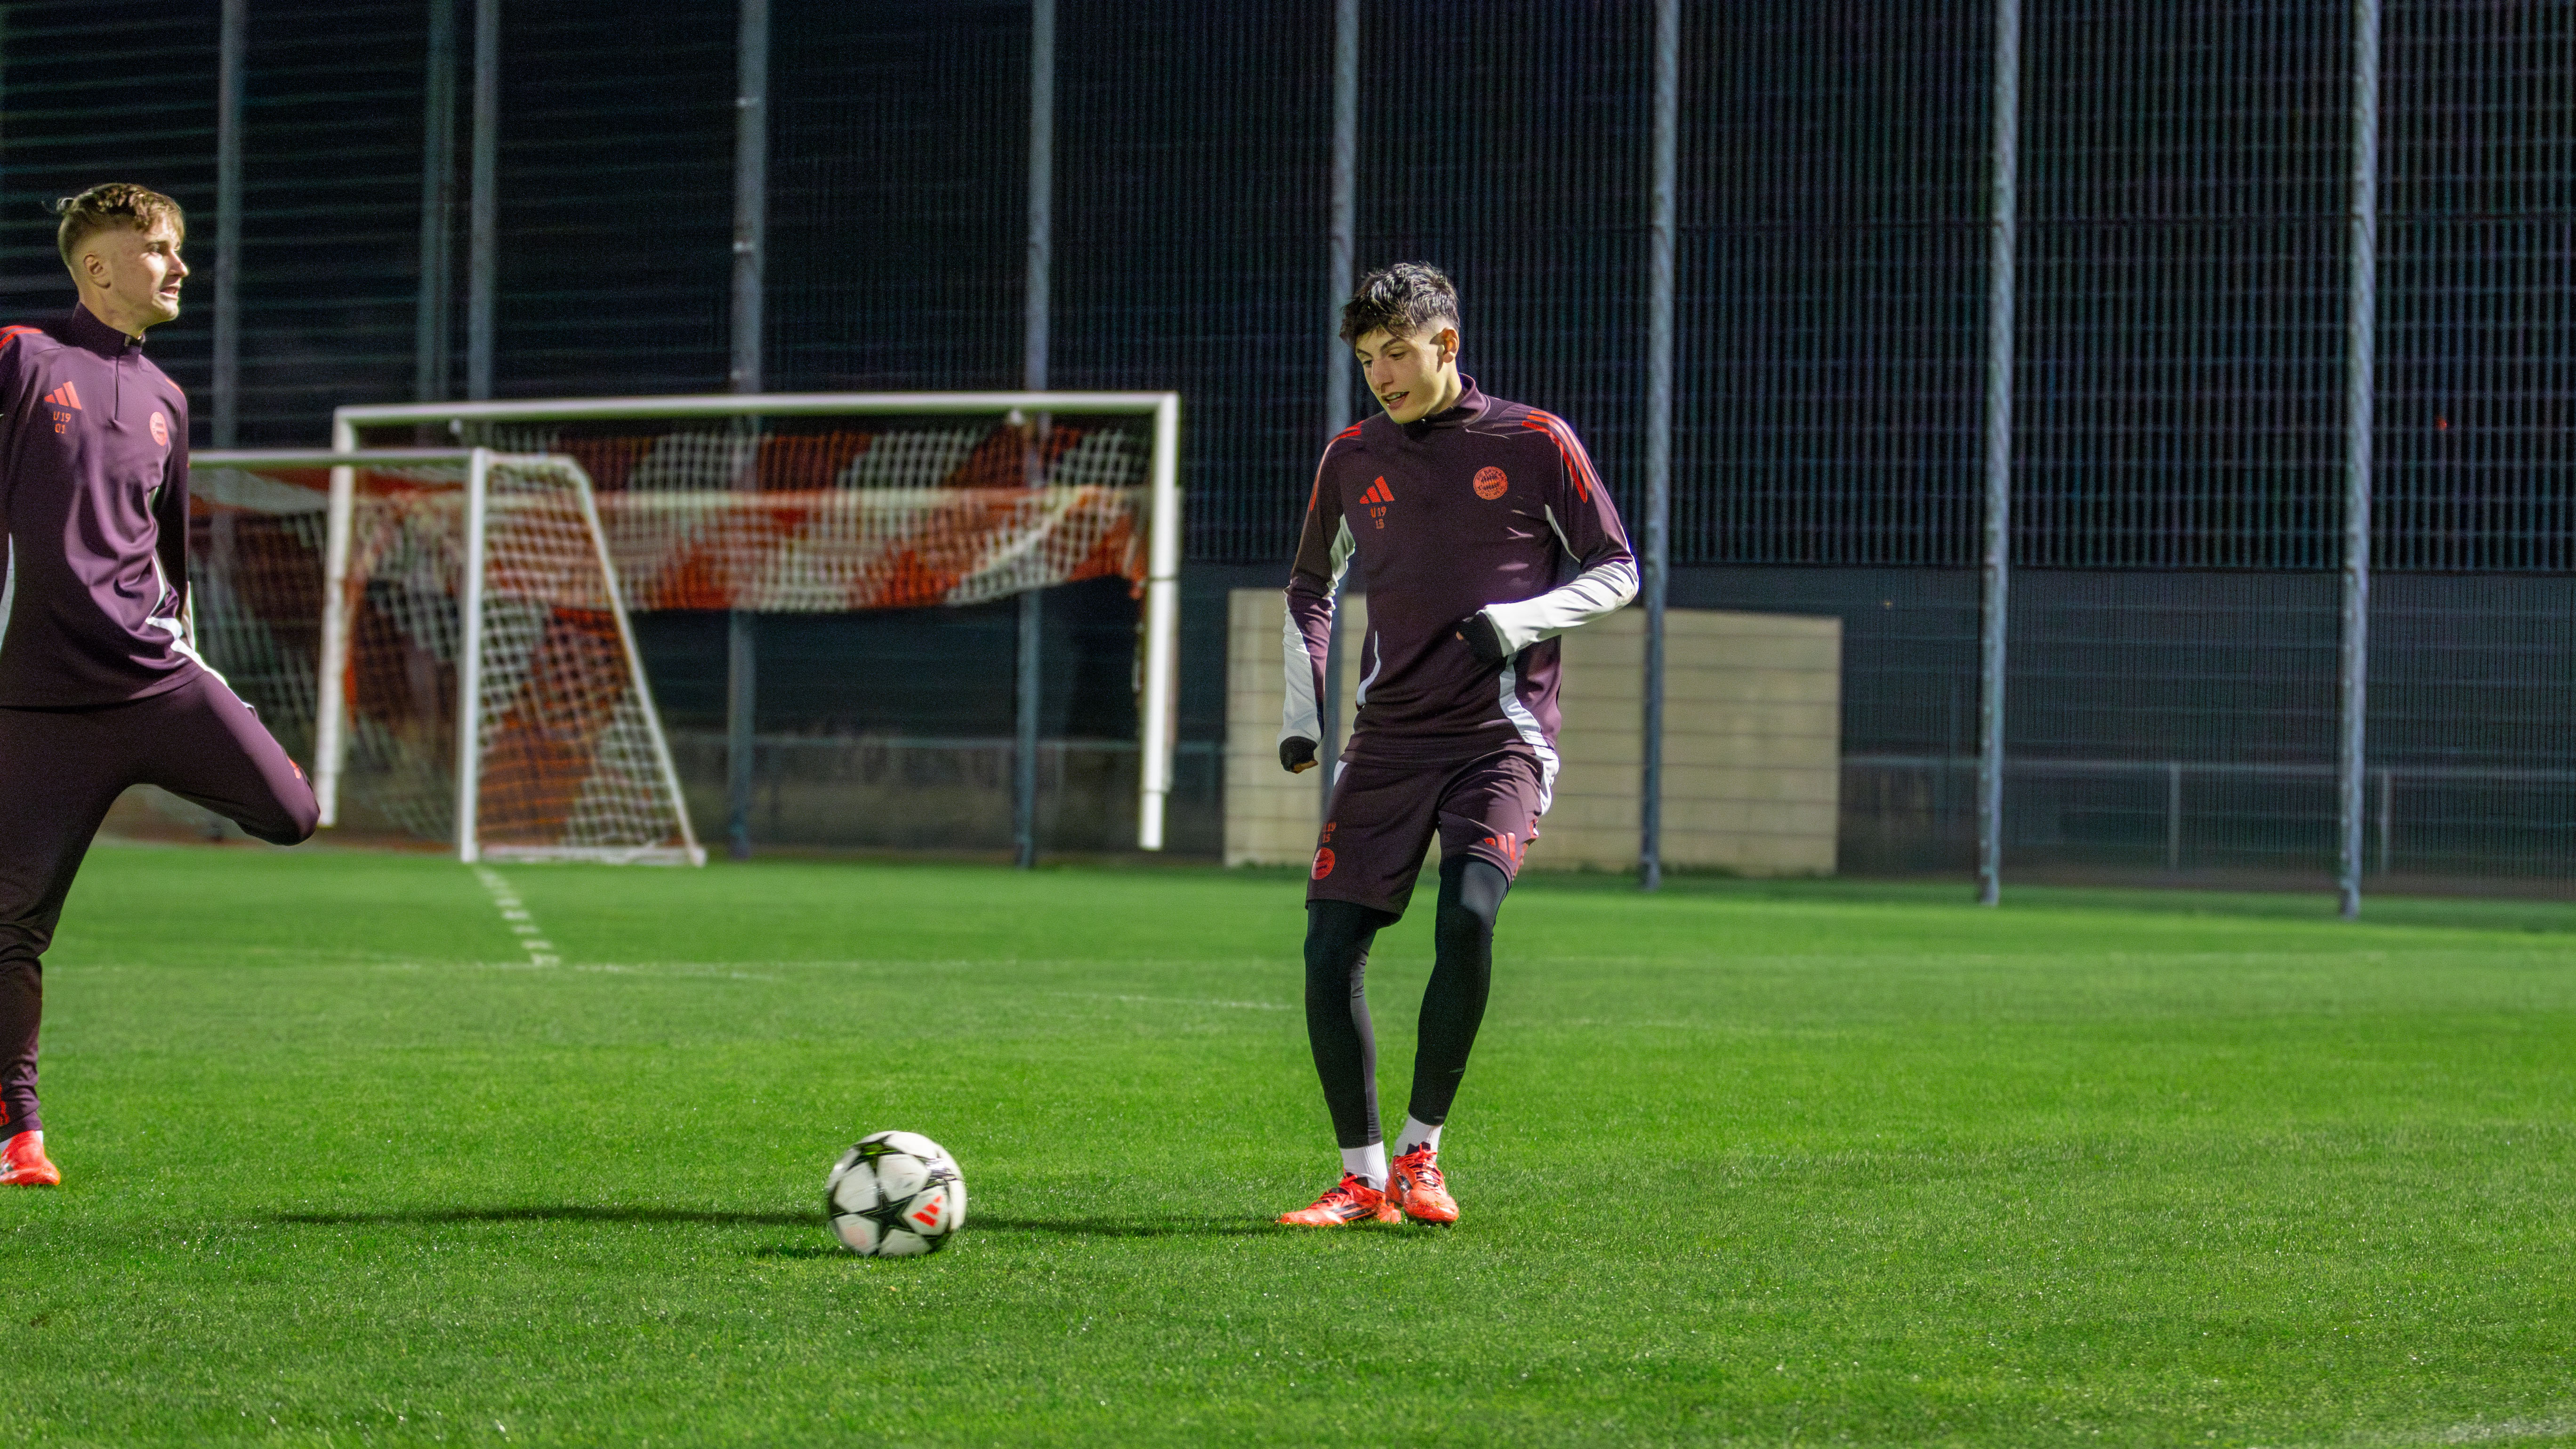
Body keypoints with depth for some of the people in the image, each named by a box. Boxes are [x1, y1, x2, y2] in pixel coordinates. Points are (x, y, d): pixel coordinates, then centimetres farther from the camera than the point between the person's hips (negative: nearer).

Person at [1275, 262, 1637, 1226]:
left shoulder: (1534, 444, 0)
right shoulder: (1352, 458, 10)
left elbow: (1617, 572, 3)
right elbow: (1310, 589, 24)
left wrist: (1520, 619, -13)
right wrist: (1301, 712, 12)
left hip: (1502, 733, -4)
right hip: (1389, 737, 4)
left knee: (1467, 916, -25)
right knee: (1331, 947, -8)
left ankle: (1420, 1153, -10)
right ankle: (1362, 1176, 4)